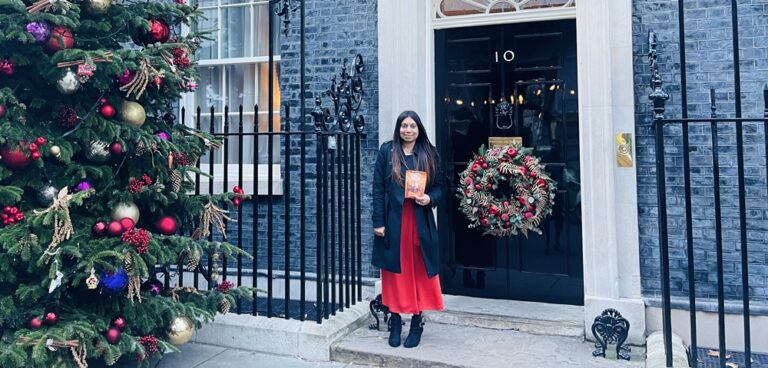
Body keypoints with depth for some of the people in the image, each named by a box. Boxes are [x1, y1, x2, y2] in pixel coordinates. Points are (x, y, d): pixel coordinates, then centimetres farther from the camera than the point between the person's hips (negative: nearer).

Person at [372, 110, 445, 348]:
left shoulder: (429, 154, 7)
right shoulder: (387, 151, 4)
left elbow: (439, 186, 11)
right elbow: (378, 188, 1)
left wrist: (430, 198, -12)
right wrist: (378, 221, -6)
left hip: (420, 221, 1)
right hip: (393, 221, 0)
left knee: (419, 272, 5)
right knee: (394, 272, 6)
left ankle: (417, 323, 18)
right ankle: (395, 323, 19)